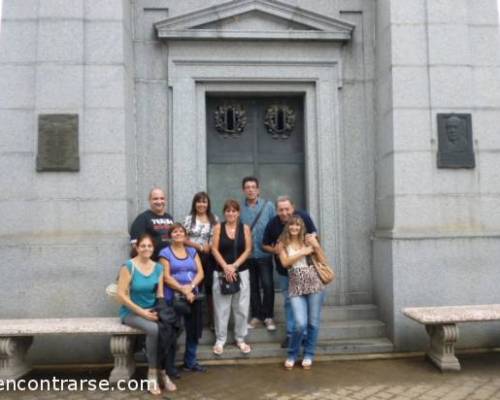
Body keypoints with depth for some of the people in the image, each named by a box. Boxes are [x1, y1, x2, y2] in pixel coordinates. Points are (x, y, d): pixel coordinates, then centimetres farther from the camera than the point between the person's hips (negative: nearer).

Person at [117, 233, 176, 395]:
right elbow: (121, 295, -14)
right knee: (154, 329, -34)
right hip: (131, 312, -4)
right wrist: (141, 311, -17)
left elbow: (160, 294, 9)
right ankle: (153, 373, -14)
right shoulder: (128, 266, -10)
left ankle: (162, 371, -9)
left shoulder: (158, 268, 6)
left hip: (151, 311, 4)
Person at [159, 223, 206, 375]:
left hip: (193, 297, 5)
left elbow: (200, 273, 4)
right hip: (173, 298, -5)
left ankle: (190, 362, 24)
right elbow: (166, 277, -10)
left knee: (194, 330, 9)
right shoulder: (165, 253, 0)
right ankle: (169, 365, 11)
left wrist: (191, 286, -13)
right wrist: (183, 290, -17)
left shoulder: (192, 251, 13)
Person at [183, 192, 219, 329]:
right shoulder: (189, 219, 3)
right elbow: (184, 239, -2)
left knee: (210, 287, 3)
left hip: (210, 257, 2)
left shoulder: (214, 219, 8)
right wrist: (200, 246, -11)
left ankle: (212, 320, 11)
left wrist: (210, 246, -10)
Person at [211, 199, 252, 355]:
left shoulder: (245, 228, 2)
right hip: (221, 272, -1)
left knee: (241, 307, 6)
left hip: (241, 272, 1)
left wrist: (234, 266, -12)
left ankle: (240, 339, 21)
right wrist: (226, 267, -15)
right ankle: (220, 340, 16)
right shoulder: (218, 227, 1)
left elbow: (248, 250, -2)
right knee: (221, 308, 4)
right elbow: (214, 249, -4)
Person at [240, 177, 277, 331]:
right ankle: (256, 316, 23)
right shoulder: (239, 208, 1)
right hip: (247, 254, 2)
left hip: (264, 253, -1)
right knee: (252, 286, 10)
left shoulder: (268, 206, -1)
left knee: (267, 285, -1)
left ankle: (268, 316, 14)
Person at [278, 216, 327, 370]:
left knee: (313, 322, 5)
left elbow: (323, 261, 6)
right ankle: (292, 354, 14)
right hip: (296, 286, -1)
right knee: (300, 324, -10)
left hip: (314, 283, 1)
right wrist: (302, 252, -9)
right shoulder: (283, 244, 7)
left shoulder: (308, 240, 6)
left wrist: (316, 246, -8)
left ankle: (308, 355, 24)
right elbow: (285, 262, -8)